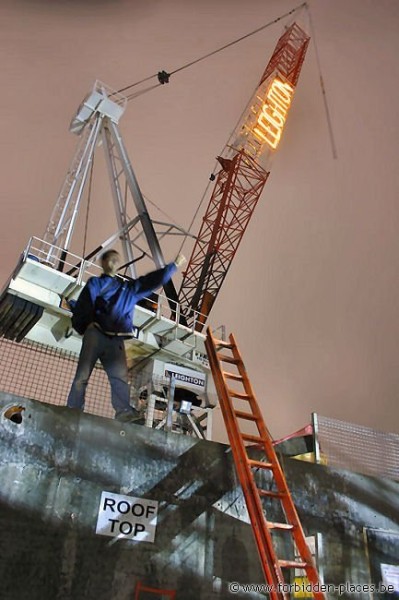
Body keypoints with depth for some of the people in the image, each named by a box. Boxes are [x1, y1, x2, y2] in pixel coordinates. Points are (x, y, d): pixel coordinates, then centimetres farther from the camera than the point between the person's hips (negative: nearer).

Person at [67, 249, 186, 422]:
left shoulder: (129, 288, 28)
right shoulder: (94, 283, 20)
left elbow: (154, 280, 25)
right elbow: (83, 306, 7)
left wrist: (175, 265, 21)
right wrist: (86, 325, -10)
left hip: (116, 340, 3)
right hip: (95, 334, -2)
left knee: (120, 376, -14)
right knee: (83, 375, -11)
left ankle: (124, 411, -25)